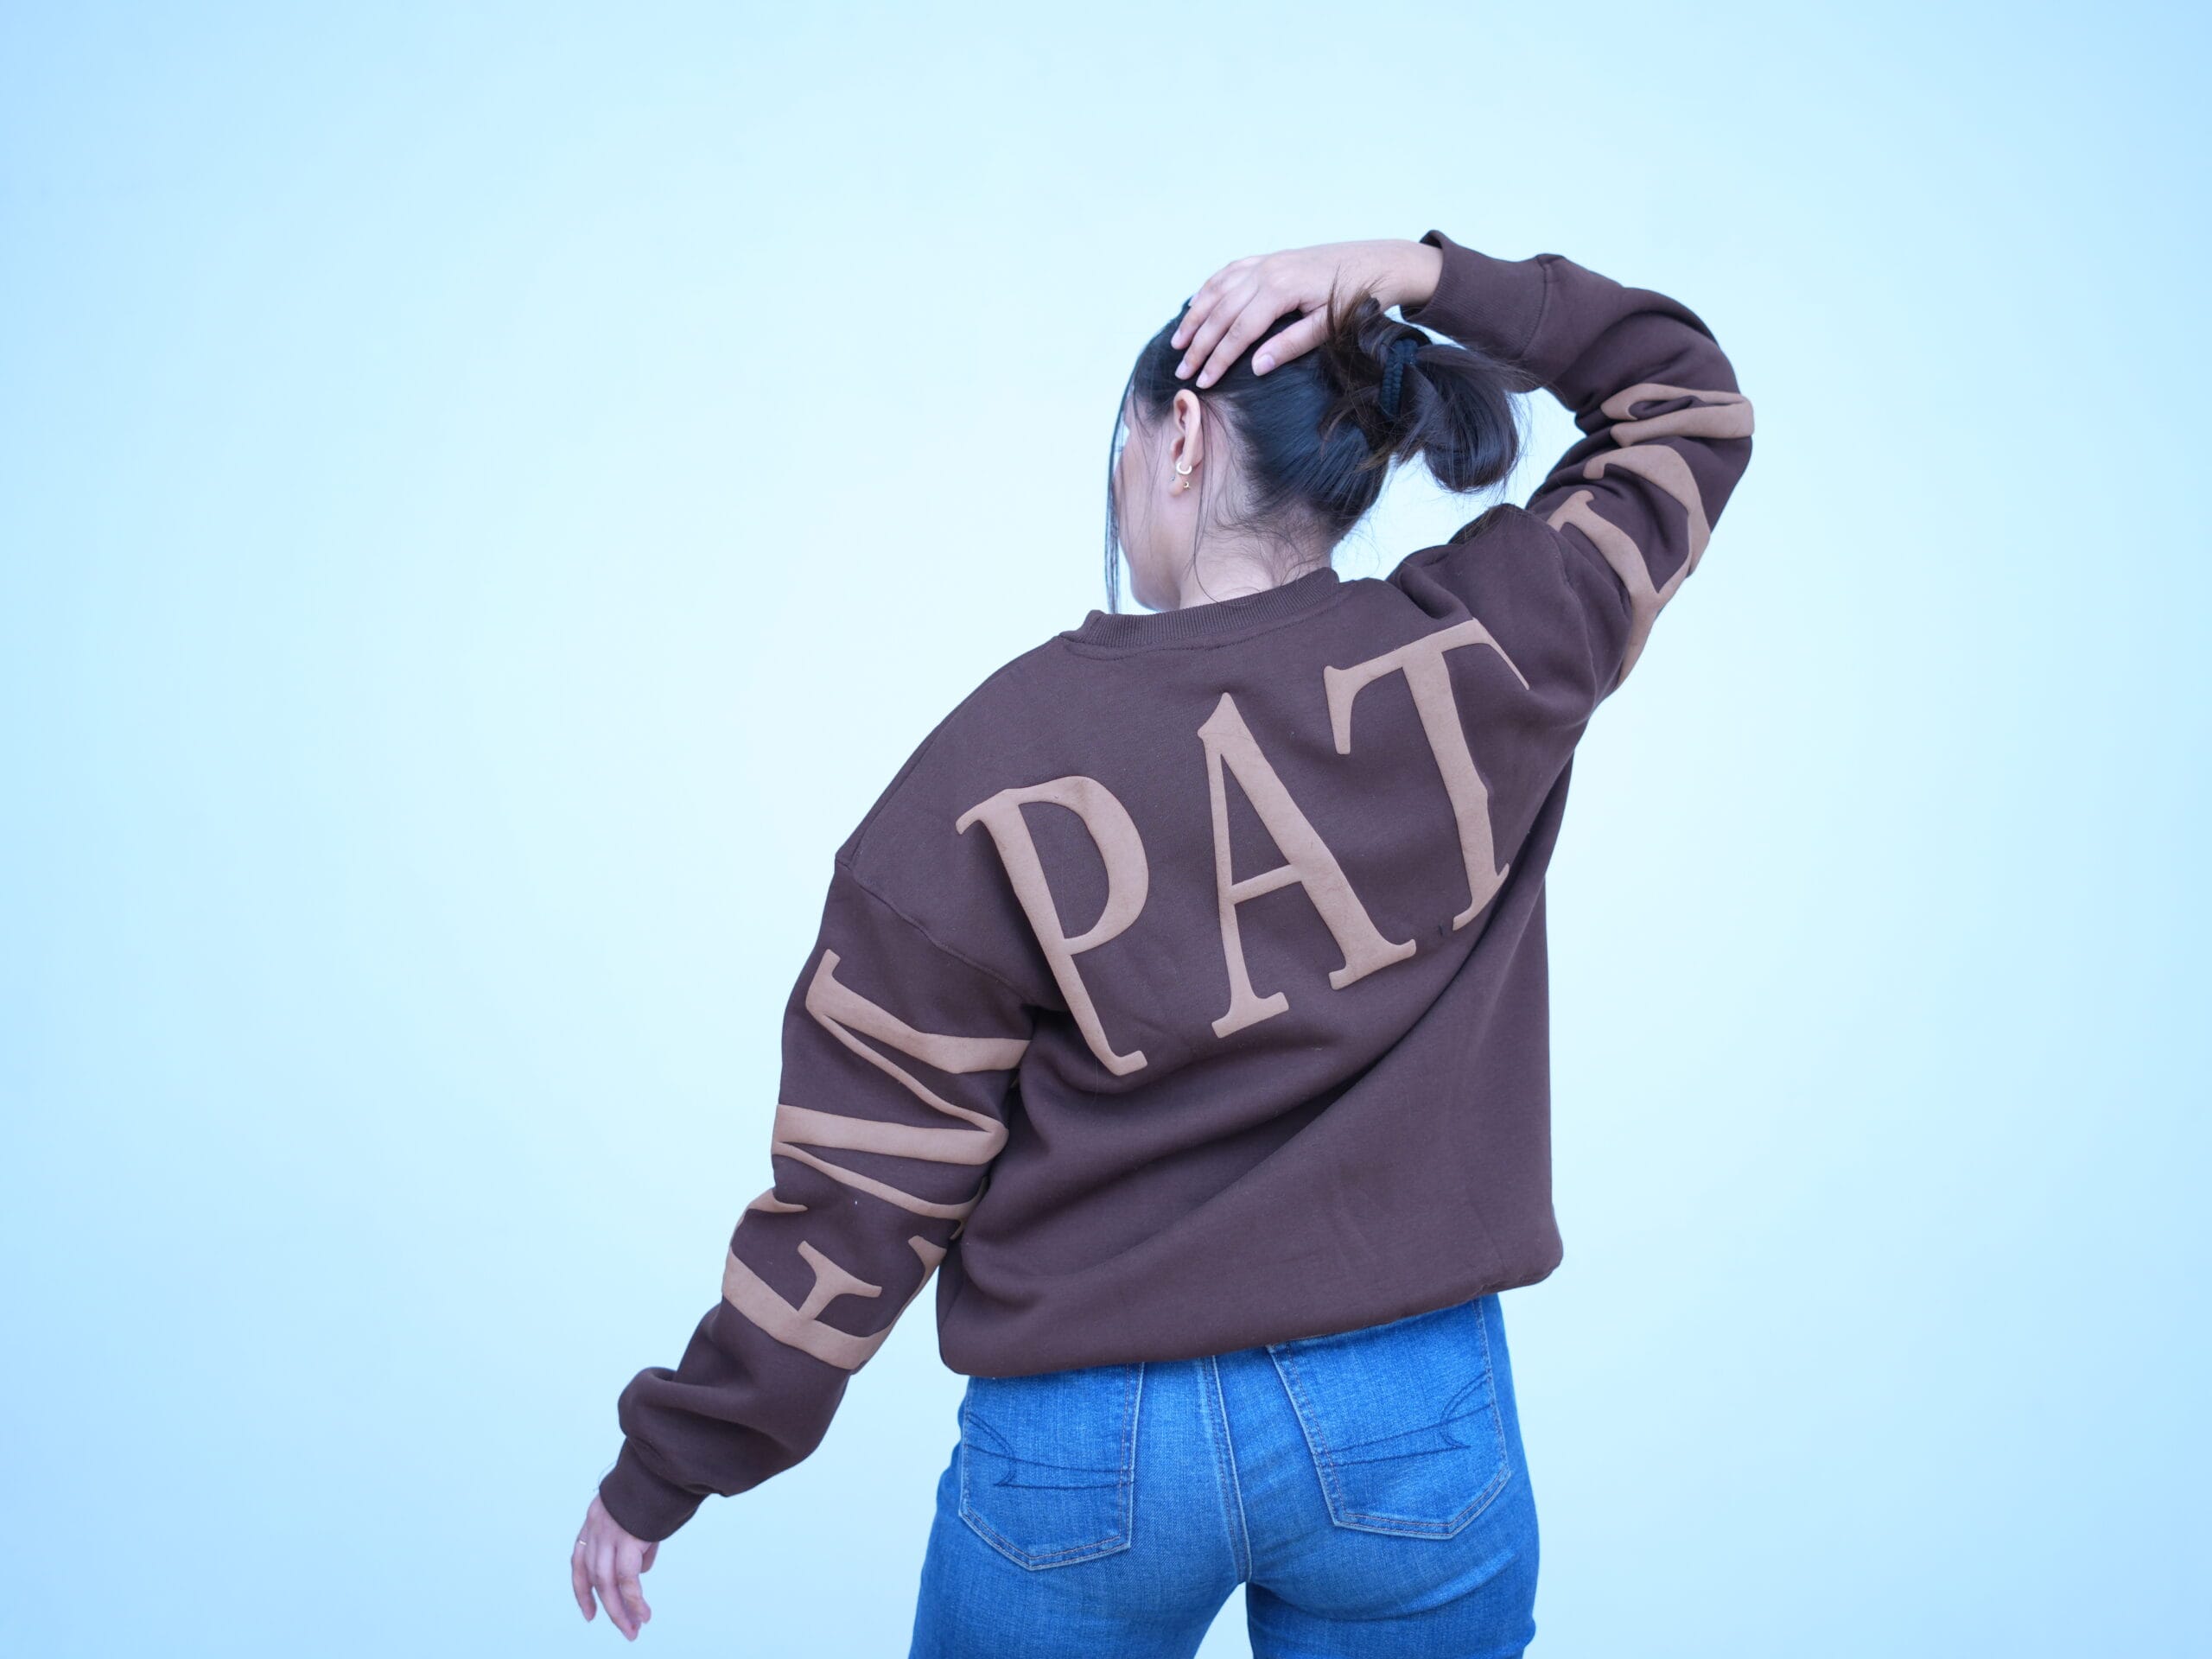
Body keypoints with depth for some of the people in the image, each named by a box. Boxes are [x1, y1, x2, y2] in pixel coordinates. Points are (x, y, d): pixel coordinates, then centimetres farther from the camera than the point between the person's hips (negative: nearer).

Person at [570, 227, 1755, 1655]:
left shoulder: (998, 762, -13)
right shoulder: (1481, 662, -9)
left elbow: (860, 1189, -10)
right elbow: (1694, 402, 8)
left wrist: (669, 1464, 3)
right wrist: (1413, 277, -3)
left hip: (1085, 1445, -1)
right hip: (1416, 1429, 2)